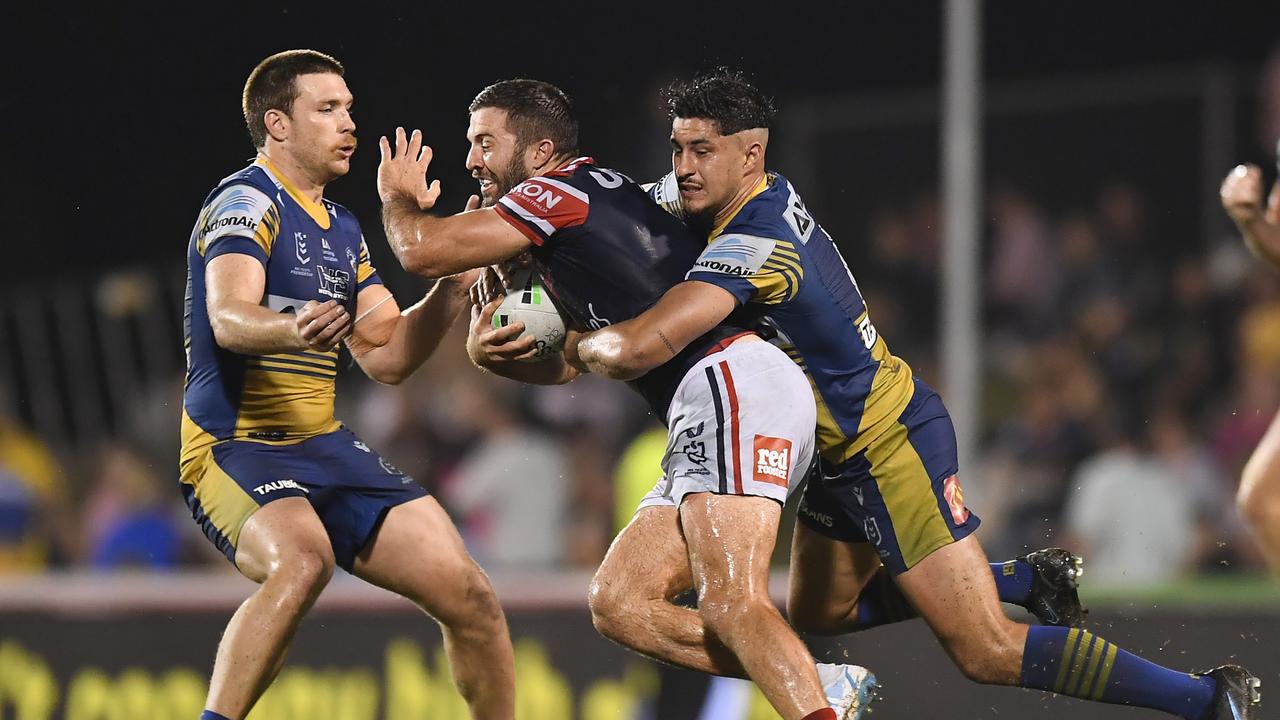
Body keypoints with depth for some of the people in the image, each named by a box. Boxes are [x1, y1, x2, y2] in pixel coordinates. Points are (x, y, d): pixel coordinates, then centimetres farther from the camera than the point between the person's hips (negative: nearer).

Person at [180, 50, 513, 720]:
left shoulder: (342, 230, 17)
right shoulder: (246, 201, -10)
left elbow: (387, 355, 18)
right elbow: (227, 317, -27)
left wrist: (452, 288, 4)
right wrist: (292, 330, -49)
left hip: (325, 448, 8)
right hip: (236, 446, -8)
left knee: (469, 594, 0)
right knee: (302, 562, -38)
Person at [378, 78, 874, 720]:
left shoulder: (564, 189, -2)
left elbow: (423, 252, -5)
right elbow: (566, 363, 32)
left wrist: (398, 201, 17)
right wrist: (491, 351, 13)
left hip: (734, 382, -10)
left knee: (732, 606, -23)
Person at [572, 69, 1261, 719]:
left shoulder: (752, 246, -28)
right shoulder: (768, 194, 0)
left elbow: (640, 347, -38)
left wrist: (581, 344, -17)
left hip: (891, 449, -10)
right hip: (842, 453, 10)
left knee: (990, 652, -10)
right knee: (816, 614, 24)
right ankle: (1031, 578, 31)